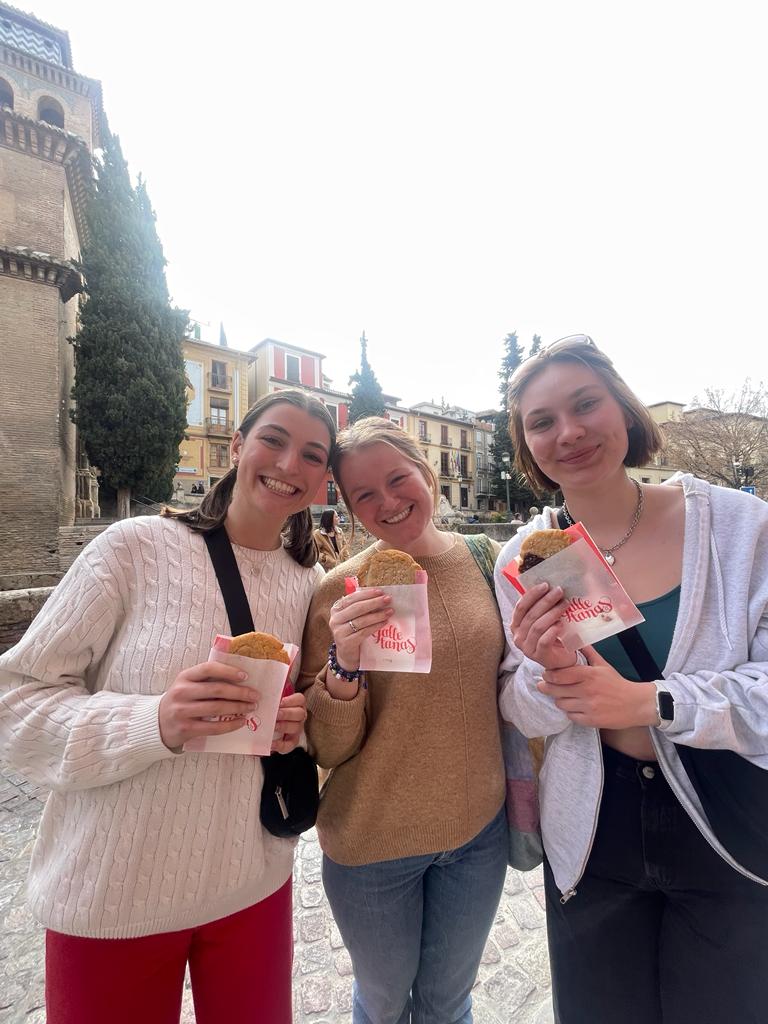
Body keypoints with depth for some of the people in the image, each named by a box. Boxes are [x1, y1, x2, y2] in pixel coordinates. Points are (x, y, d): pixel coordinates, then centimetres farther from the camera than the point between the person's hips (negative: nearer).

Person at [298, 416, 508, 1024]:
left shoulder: (487, 561, -9)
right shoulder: (342, 589, -18)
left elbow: (509, 686, 5)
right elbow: (328, 750, -14)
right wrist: (345, 663, -32)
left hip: (480, 831, 2)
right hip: (374, 844, -2)